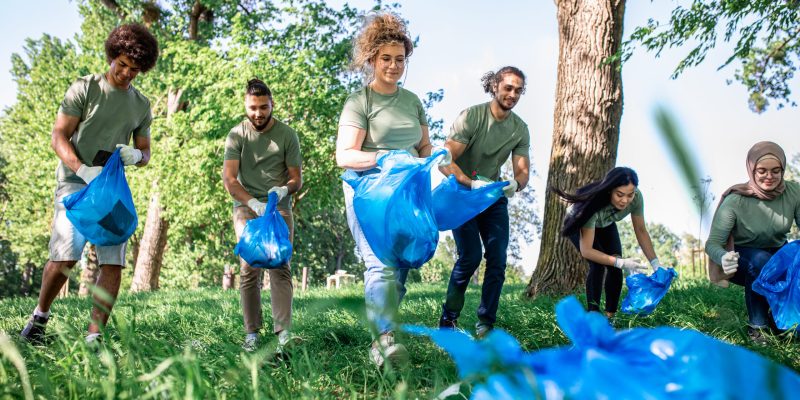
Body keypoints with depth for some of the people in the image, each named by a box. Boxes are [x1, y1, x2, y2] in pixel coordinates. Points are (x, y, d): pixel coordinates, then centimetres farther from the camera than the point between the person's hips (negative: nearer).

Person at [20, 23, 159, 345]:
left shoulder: (141, 105, 14)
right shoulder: (85, 88, 1)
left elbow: (145, 153, 20)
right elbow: (58, 136, -4)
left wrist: (136, 156, -7)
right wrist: (83, 170, -21)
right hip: (75, 181, -4)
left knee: (113, 264, -7)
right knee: (66, 255, -17)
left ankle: (94, 337, -2)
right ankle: (40, 316, 8)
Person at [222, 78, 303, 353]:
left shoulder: (287, 135, 1)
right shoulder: (237, 135, -1)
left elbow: (297, 178, 2)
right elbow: (229, 178, -9)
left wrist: (284, 189, -23)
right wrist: (253, 203, -24)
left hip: (279, 206, 0)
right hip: (246, 206, 0)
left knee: (280, 266, -12)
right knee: (250, 266, -10)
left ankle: (283, 332, -18)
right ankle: (252, 333, -6)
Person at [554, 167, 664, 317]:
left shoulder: (636, 197, -32)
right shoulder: (594, 204, -45)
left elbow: (641, 230, -16)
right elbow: (586, 250, -41)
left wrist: (655, 262, -24)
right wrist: (621, 262, -47)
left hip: (605, 224, 4)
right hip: (579, 223, -4)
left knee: (615, 268, -11)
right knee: (598, 266, -21)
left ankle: (610, 316, 0)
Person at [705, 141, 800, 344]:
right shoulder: (735, 200, -25)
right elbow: (712, 243, -27)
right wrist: (724, 258, -51)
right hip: (743, 260, -3)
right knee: (760, 260, -36)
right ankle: (757, 326, -17)